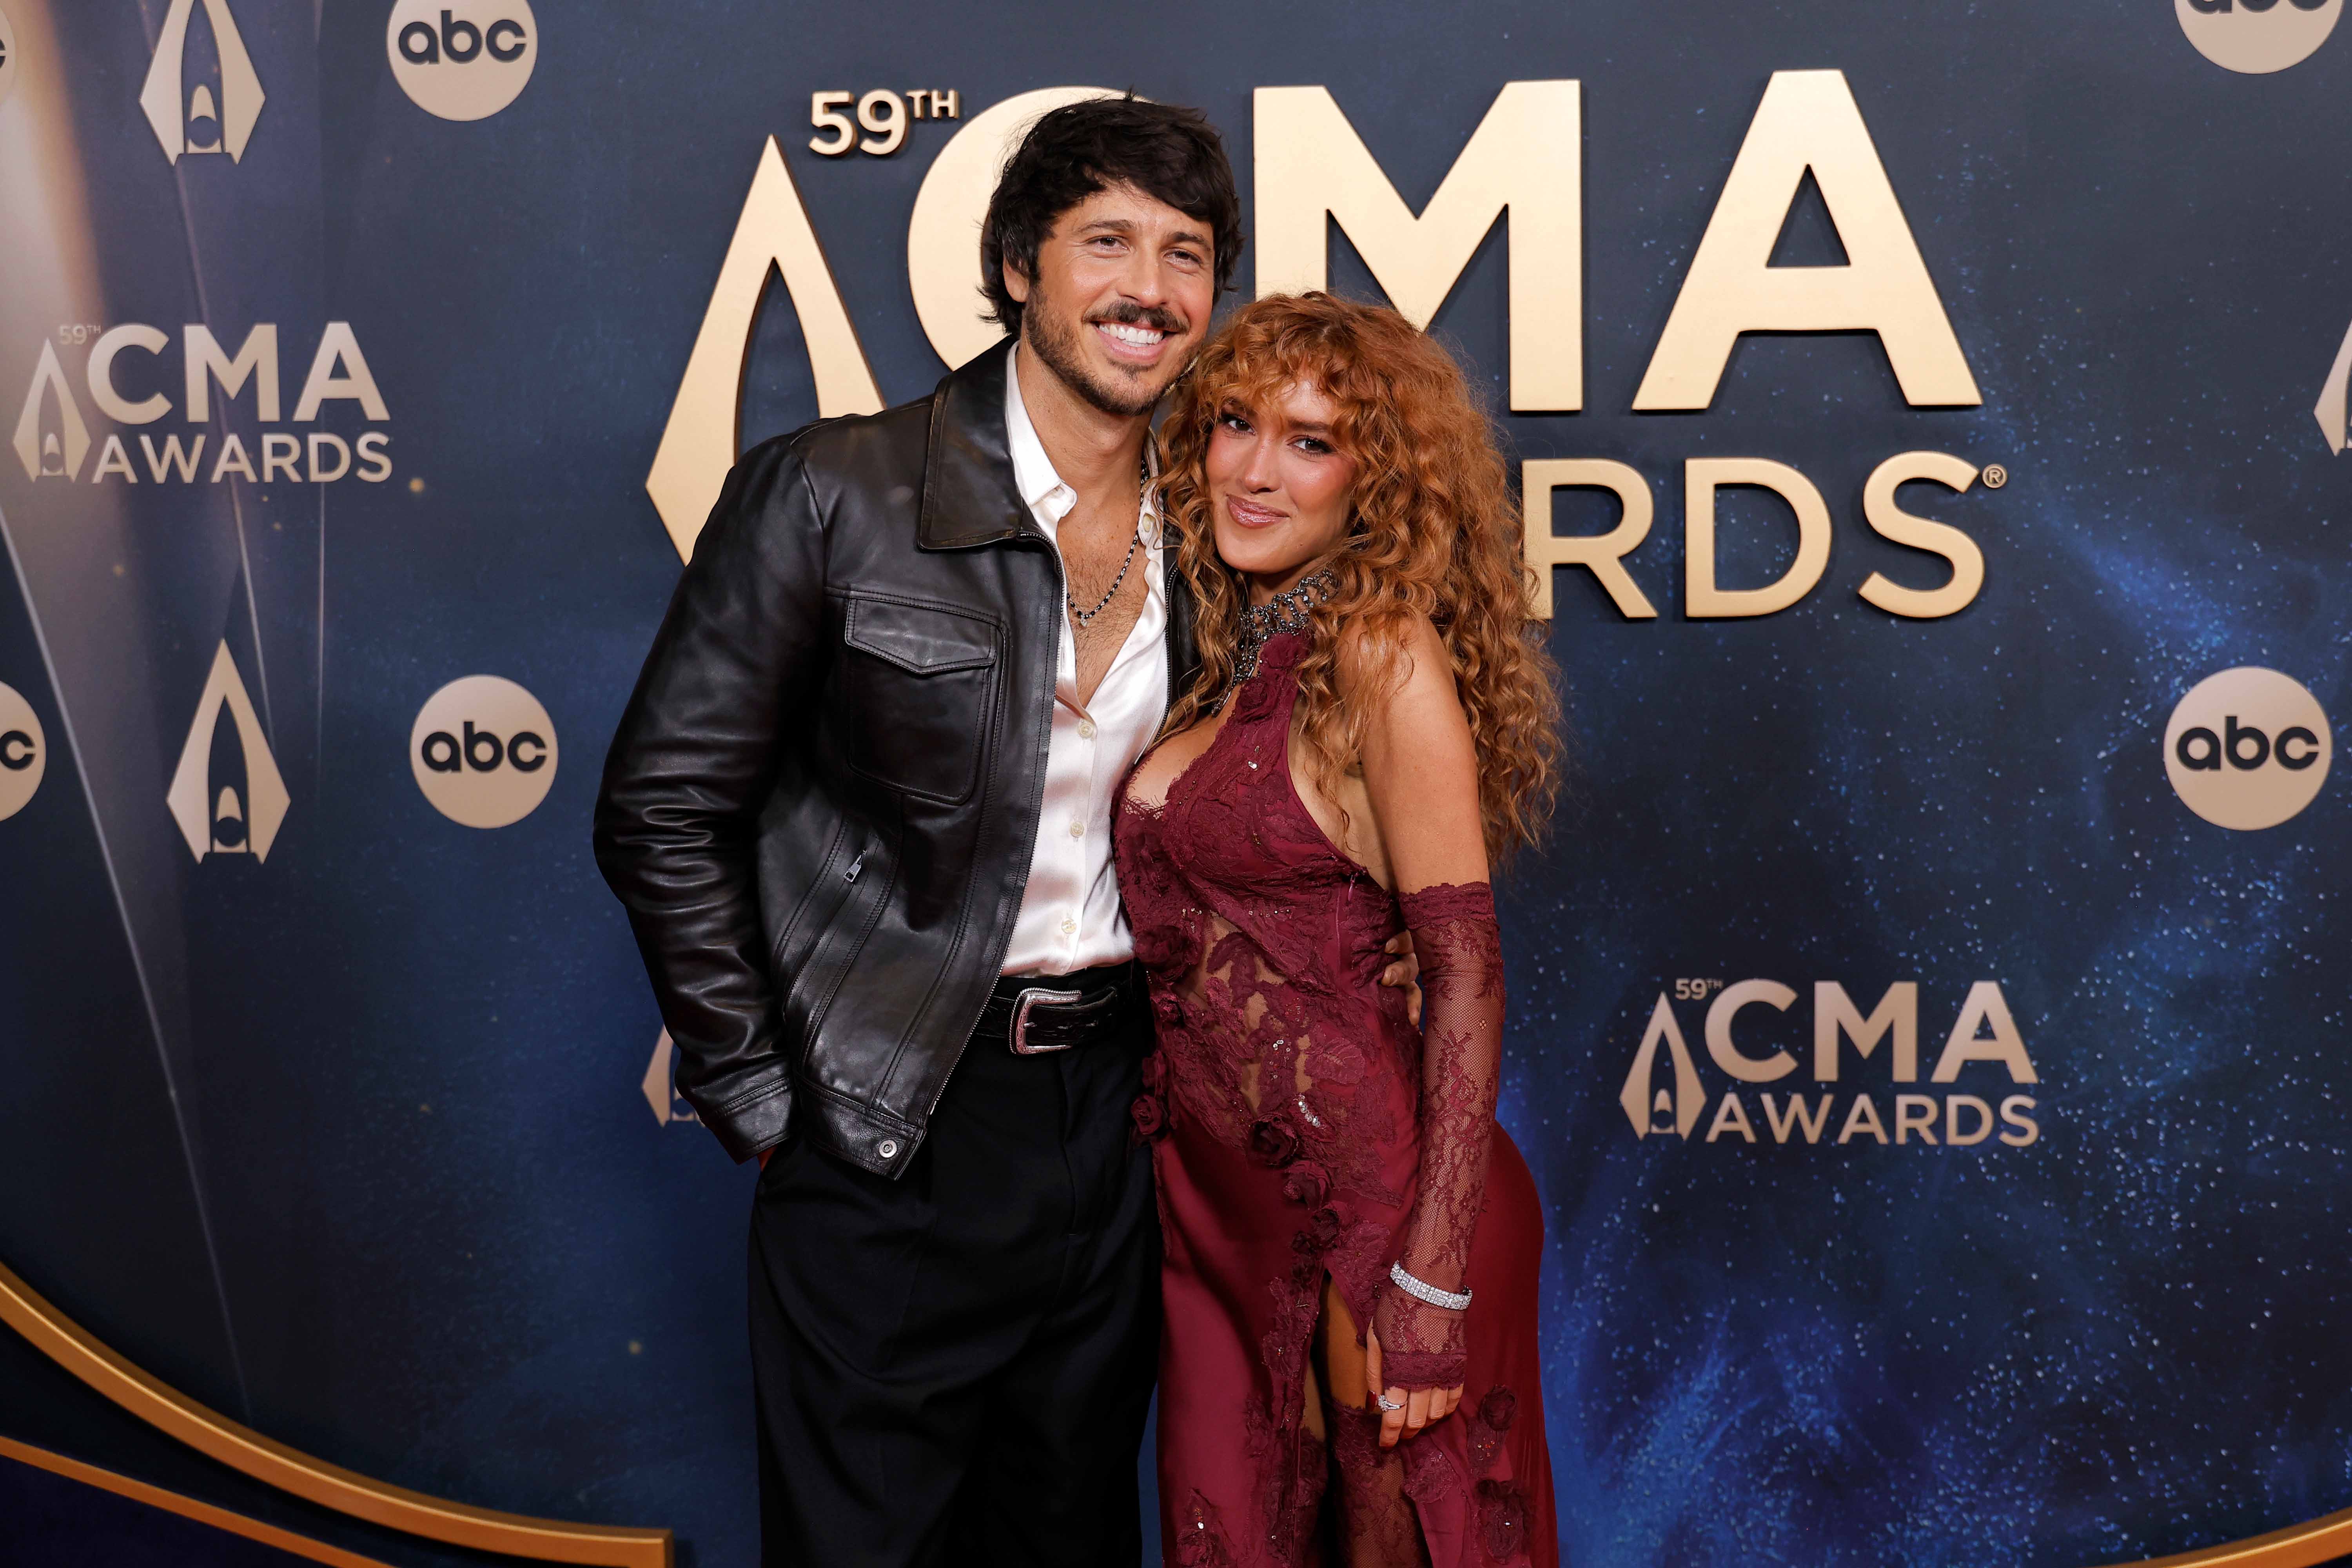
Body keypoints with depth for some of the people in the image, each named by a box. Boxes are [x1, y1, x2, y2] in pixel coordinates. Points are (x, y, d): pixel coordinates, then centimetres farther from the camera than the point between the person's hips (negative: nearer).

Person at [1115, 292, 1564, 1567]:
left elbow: (1466, 973, -17)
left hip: (1359, 1199, -7)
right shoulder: (1237, 658, 10)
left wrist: (1435, 1277, -21)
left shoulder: (1383, 652, -12)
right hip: (1221, 1208, 7)